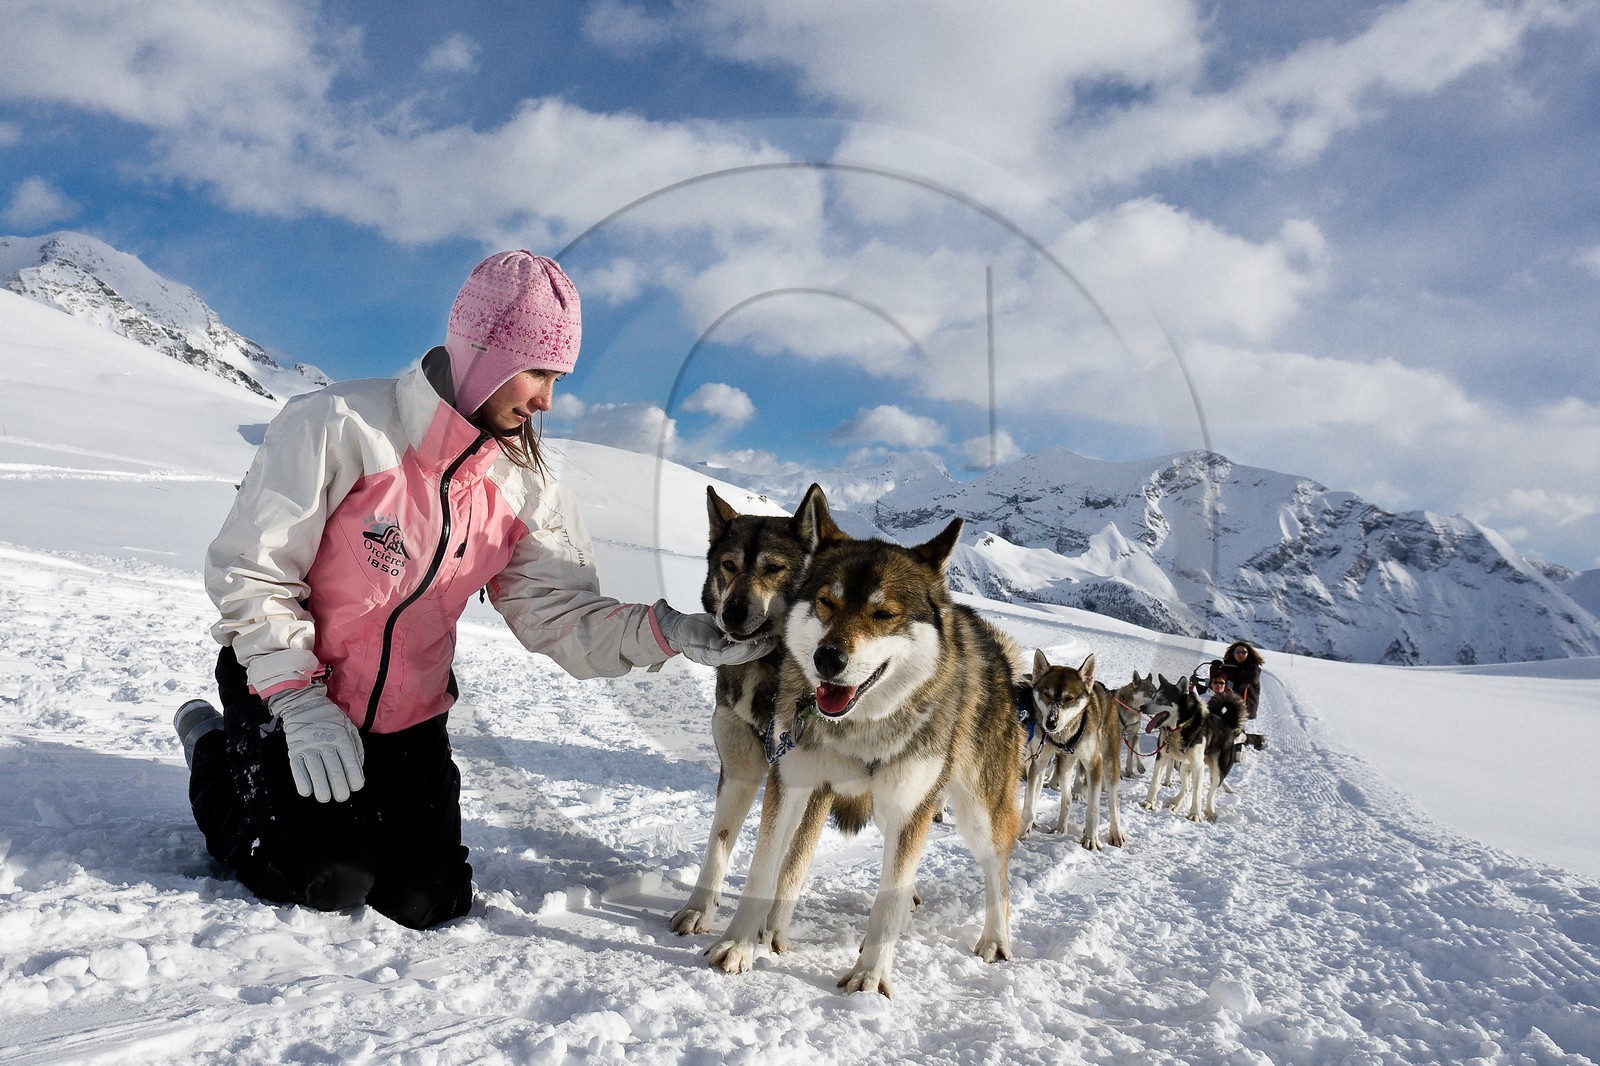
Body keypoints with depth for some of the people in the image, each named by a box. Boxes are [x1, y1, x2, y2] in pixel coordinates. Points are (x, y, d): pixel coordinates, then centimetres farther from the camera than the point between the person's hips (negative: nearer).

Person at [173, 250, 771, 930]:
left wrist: (672, 633, -28)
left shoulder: (523, 488, -6)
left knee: (425, 903, -2)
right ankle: (213, 750, 14)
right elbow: (250, 571, -16)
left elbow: (566, 616, -12)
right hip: (285, 688, -4)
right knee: (328, 884, -13)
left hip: (409, 717, 4)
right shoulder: (340, 427, -21)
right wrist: (300, 703, -20)